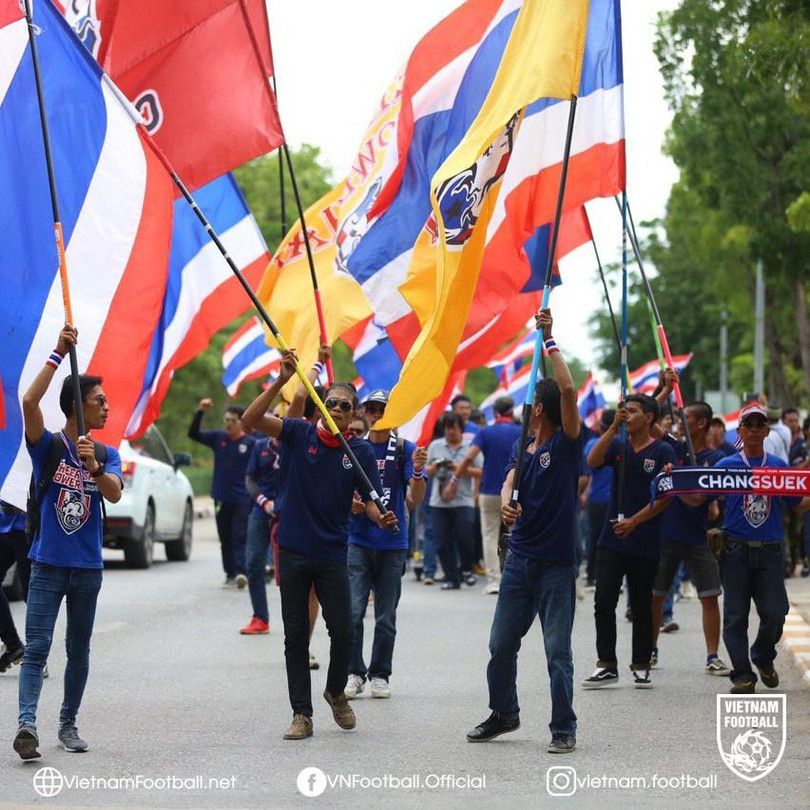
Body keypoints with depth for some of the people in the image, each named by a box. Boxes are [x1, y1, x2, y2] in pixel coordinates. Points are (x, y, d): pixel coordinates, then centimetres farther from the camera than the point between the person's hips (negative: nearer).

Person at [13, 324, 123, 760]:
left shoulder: (107, 455, 8)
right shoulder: (48, 446, -2)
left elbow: (115, 493, -10)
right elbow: (29, 402, -20)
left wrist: (94, 466, -30)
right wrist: (58, 355, -20)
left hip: (88, 568, 4)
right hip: (48, 564, -4)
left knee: (79, 650, 11)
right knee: (36, 647, -12)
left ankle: (68, 723, 21)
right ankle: (26, 723, -21)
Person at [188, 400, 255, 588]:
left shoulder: (251, 443, -5)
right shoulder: (218, 438, 6)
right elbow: (193, 434, 5)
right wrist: (200, 412, -8)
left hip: (242, 499, -4)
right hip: (222, 498, 4)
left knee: (240, 537, -12)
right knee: (225, 539, 9)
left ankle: (240, 572, -20)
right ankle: (230, 574, 16)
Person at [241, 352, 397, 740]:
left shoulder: (361, 452, 0)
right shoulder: (301, 433, -2)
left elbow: (370, 501, -3)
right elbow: (251, 419, -14)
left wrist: (381, 517, -26)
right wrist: (281, 381, -22)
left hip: (332, 554, 0)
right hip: (293, 550, 0)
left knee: (342, 632, -1)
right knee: (295, 635, 4)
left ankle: (336, 691, 28)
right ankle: (302, 715, 10)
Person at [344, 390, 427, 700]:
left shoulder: (405, 450, 0)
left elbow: (416, 499, -7)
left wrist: (418, 470, -26)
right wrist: (350, 504, -11)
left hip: (392, 544, -1)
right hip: (357, 541, 1)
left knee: (386, 617, 6)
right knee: (353, 612, -8)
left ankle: (380, 675, 16)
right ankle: (354, 673, 2)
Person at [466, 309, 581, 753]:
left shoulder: (567, 445, -7)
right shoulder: (522, 447, 12)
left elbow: (568, 390, -21)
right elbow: (510, 479, -4)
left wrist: (550, 341, -17)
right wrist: (505, 501, -27)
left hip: (556, 562, -6)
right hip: (520, 557, 6)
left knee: (558, 651, -3)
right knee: (501, 644, 12)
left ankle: (563, 728, 6)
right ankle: (504, 713, 30)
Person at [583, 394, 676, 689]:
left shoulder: (662, 451, -2)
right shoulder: (618, 445, 8)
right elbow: (593, 461, -11)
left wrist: (635, 521, -13)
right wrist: (614, 427, -15)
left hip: (645, 541, -2)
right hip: (612, 540, 3)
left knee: (642, 607, 6)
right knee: (603, 602, -4)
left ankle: (641, 666, 16)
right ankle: (606, 665, 4)